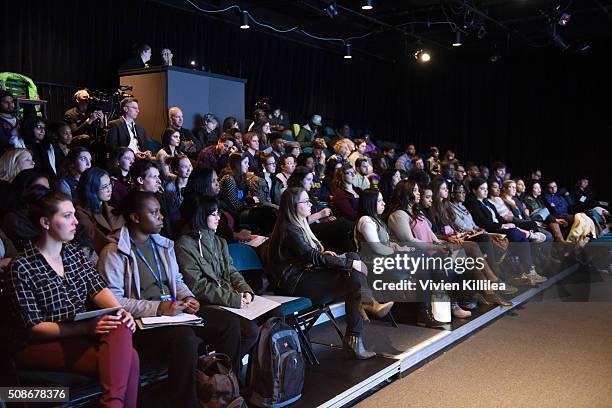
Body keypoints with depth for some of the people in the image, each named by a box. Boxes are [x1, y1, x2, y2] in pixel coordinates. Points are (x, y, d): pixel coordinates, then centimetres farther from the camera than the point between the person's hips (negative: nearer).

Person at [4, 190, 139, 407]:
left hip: (81, 334, 6)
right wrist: (87, 327, -22)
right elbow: (33, 328, -12)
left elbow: (97, 288, 5)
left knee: (122, 329, -27)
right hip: (40, 346, -6)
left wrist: (120, 311, -16)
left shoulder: (74, 253, 10)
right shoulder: (21, 268, -11)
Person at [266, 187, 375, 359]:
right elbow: (313, 257, -20)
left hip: (303, 273, 10)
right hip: (294, 282, -10)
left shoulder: (298, 225, 17)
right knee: (355, 281, -22)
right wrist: (350, 264, -18)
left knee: (352, 256, -2)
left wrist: (323, 254, 6)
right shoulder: (289, 230, -16)